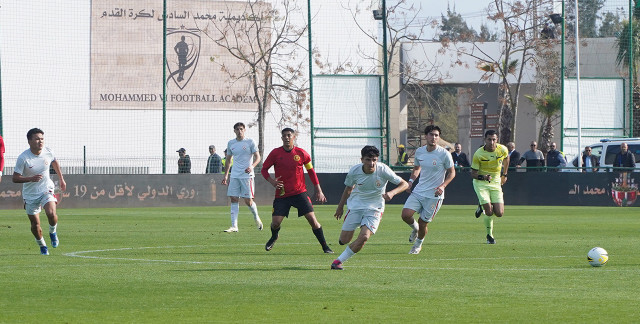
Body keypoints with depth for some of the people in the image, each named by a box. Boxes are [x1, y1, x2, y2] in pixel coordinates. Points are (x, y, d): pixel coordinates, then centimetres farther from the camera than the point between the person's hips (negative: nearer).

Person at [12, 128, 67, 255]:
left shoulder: (48, 152, -8)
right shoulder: (23, 158, -20)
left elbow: (54, 162, 16)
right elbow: (15, 178, -18)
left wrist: (61, 179, 23)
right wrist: (31, 179, -34)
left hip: (47, 189, 1)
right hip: (30, 194, -1)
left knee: (51, 213, -25)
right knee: (35, 224, 5)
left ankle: (53, 232, 7)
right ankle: (42, 246, 30)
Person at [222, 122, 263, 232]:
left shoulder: (250, 142, -1)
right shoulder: (231, 143, 11)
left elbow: (257, 157, -4)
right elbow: (228, 160, 20)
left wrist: (252, 166, -22)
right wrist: (226, 176, 16)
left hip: (247, 175, -4)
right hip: (235, 175, 4)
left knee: (248, 200, -5)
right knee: (234, 199, -4)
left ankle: (256, 218, 23)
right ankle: (234, 226, -3)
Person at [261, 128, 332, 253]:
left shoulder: (301, 153, -1)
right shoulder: (275, 153, -2)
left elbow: (311, 171, 10)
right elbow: (264, 169, 7)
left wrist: (318, 190, 7)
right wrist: (272, 181, -13)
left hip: (299, 193, 0)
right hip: (282, 194, 0)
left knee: (312, 219, -9)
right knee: (276, 222, -4)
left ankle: (325, 246, 1)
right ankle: (274, 238, 32)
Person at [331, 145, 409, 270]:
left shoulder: (383, 170, -18)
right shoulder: (354, 171, -13)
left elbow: (404, 184, -12)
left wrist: (392, 193, -31)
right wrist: (340, 207, 16)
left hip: (374, 208, -1)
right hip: (356, 205, 1)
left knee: (364, 237, -21)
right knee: (344, 240, -4)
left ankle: (339, 261, -5)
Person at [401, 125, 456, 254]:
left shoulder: (444, 154, -11)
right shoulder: (419, 152, 3)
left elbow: (451, 172, -2)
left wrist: (442, 186, -17)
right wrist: (411, 181, 3)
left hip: (434, 195, -4)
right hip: (418, 191, 4)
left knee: (423, 223, 0)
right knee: (405, 215, -13)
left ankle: (418, 244, 30)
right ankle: (415, 228, 22)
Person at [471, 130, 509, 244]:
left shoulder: (502, 150, -10)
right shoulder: (478, 154, -18)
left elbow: (506, 158, 16)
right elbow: (473, 174, -13)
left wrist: (504, 175, 21)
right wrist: (482, 177, -33)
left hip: (496, 183, 3)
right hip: (481, 183, -3)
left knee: (499, 213, -5)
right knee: (489, 212, -15)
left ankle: (483, 207, 27)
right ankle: (489, 235, 9)